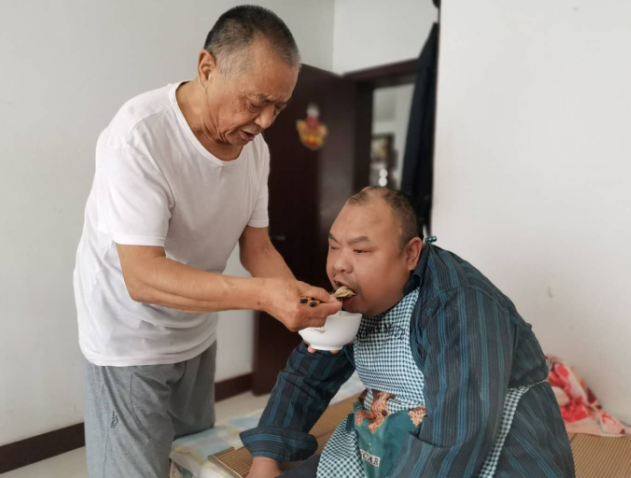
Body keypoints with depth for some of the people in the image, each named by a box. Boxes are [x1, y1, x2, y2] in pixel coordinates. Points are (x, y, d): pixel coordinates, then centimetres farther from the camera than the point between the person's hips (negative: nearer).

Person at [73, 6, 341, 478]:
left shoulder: (254, 146, -6)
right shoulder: (138, 137, -26)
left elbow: (257, 247, -2)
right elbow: (142, 277, -31)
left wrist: (303, 305, -19)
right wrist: (261, 294, -41)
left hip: (197, 335, 6)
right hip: (131, 344, -6)